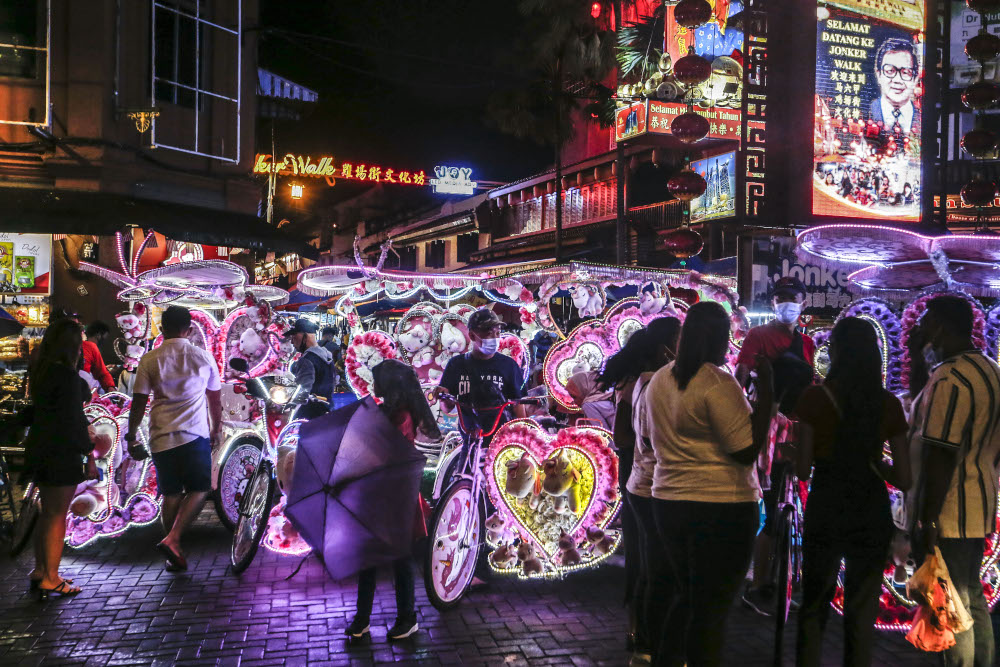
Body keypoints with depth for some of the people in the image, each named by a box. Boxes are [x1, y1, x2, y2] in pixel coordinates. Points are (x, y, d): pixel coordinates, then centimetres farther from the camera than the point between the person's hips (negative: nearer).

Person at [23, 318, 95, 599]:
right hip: (61, 454, -8)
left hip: (38, 449, 8)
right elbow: (74, 421, -19)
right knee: (57, 516, 0)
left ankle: (40, 571, 27)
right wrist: (89, 457, -14)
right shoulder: (68, 377, -18)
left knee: (47, 513, 18)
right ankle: (50, 580, 5)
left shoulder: (40, 372, 8)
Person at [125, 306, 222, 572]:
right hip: (195, 434, -2)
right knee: (199, 489, 6)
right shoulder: (203, 357, 4)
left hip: (161, 437, 2)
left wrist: (131, 437, 10)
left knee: (171, 494, 10)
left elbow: (139, 402, 1)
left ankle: (175, 556, 13)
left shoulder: (150, 360, 2)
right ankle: (173, 539, -13)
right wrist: (216, 431, 25)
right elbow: (216, 400, 12)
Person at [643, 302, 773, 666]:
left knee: (686, 596, 22)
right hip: (722, 509, -7)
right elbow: (748, 449, -17)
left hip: (668, 502, 7)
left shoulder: (659, 380, 6)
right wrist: (765, 388, -17)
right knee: (712, 608, 4)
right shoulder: (719, 383, -17)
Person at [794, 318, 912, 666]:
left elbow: (803, 470, -9)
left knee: (813, 609, 14)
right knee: (862, 614, 12)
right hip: (871, 513, 2)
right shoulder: (888, 404, -3)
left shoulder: (815, 398, -9)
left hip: (825, 510, -1)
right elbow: (904, 479, -2)